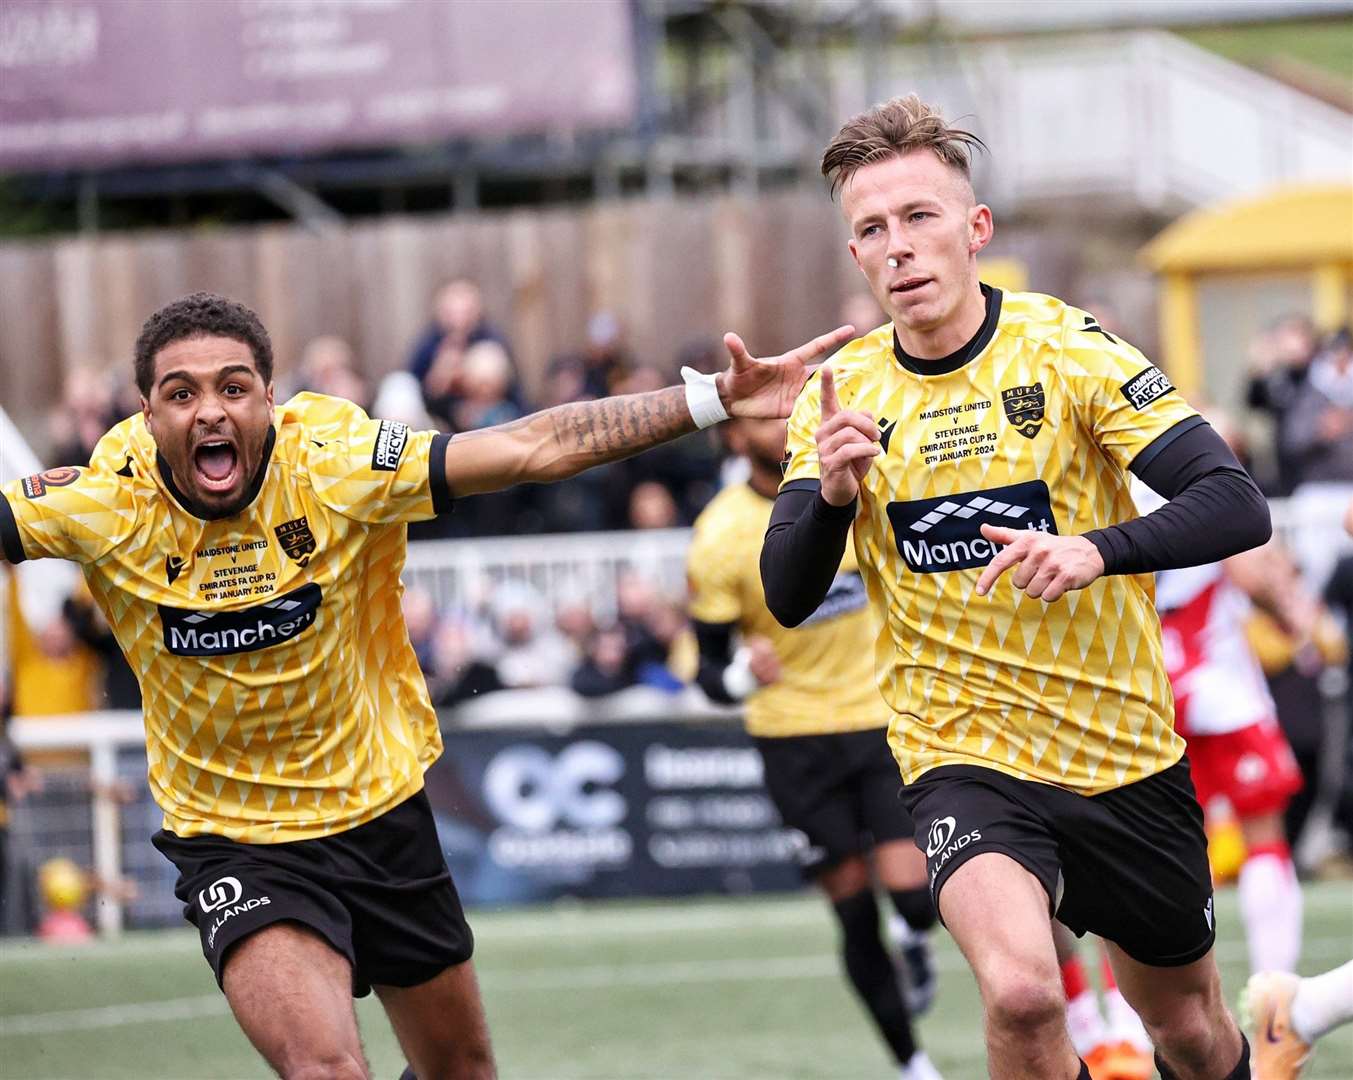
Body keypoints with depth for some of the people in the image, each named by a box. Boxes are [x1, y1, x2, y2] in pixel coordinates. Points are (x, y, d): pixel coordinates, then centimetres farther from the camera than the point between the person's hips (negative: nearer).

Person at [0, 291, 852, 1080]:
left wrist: (718, 397, -22)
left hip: (383, 813, 3)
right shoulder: (102, 506, -17)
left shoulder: (336, 468, -17)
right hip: (235, 844, -2)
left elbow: (540, 448, -17)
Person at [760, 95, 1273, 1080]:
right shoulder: (841, 394, -2)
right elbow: (787, 599, -6)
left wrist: (1097, 550, -34)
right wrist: (832, 496, -25)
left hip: (1127, 754, 1)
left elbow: (1239, 508, -17)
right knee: (1021, 994, -29)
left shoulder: (1067, 347, -9)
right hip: (965, 760, -1)